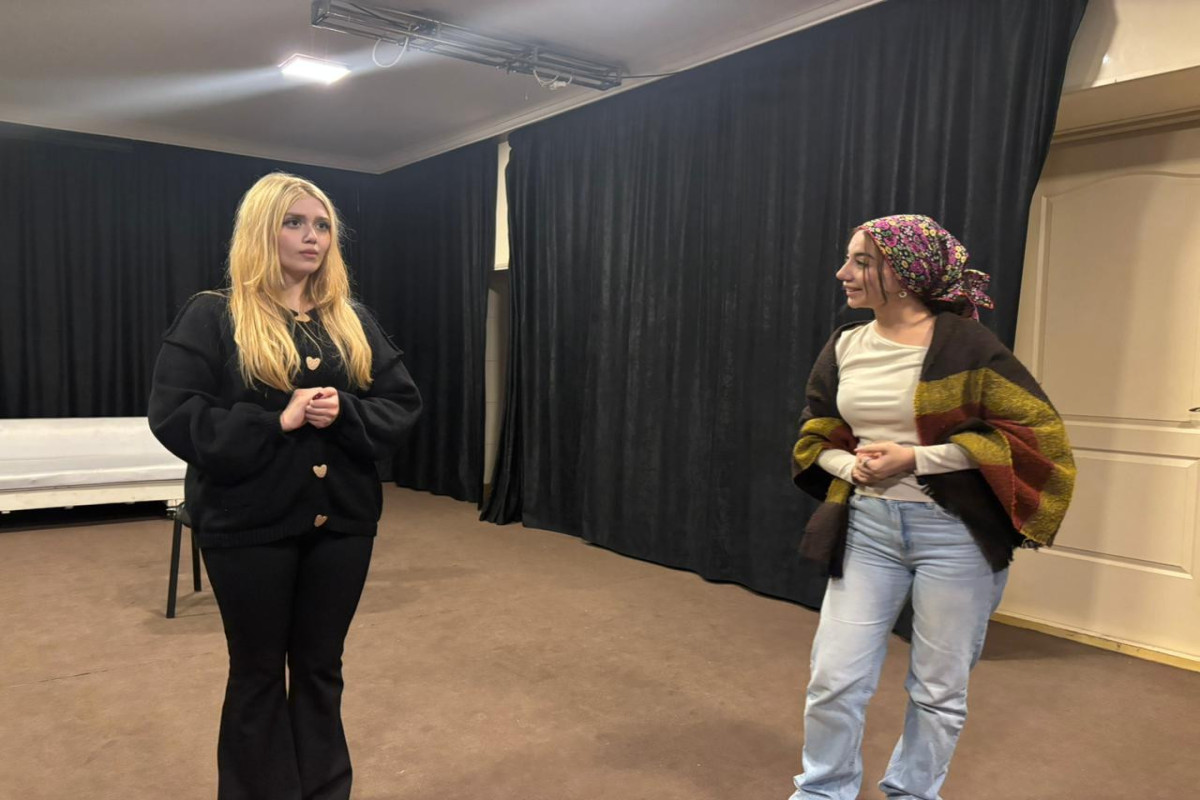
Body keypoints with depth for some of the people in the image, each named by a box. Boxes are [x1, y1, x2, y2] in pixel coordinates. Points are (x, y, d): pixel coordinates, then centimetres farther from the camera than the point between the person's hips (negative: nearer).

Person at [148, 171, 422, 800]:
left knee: (321, 666, 16)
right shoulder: (212, 316, -4)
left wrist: (345, 414, -13)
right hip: (250, 523, -3)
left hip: (341, 518, 4)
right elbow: (175, 416, -11)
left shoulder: (354, 321, 9)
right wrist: (277, 421, -19)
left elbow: (403, 404, 6)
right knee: (258, 671, 12)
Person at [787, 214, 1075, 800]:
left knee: (939, 689, 10)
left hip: (954, 532, -3)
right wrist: (853, 466, -9)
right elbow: (817, 439, 15)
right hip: (867, 527, 4)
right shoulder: (844, 348, 5)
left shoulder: (962, 342, -9)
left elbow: (1037, 430, -10)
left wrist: (916, 458, -16)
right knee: (834, 679, 3)